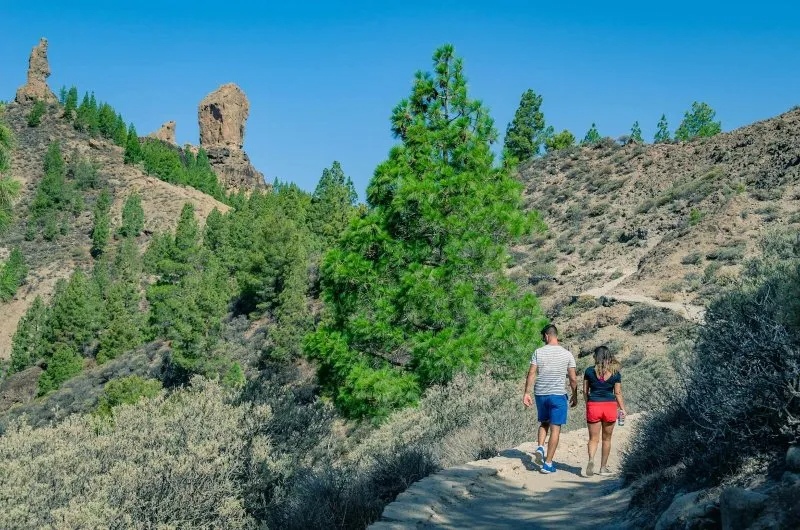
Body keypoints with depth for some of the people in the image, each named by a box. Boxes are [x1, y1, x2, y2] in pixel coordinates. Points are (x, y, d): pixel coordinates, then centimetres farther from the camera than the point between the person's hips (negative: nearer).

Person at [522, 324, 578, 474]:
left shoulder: (538, 352, -1)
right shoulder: (567, 354, -1)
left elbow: (531, 374, -5)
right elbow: (573, 379, 2)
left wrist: (526, 393, 1)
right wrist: (575, 396, 14)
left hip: (540, 394, 2)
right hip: (558, 394, -2)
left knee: (544, 422, 24)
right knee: (555, 429, 3)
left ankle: (540, 447, 2)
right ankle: (548, 464, 2)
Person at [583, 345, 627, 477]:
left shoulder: (589, 371, -3)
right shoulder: (615, 373, -1)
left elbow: (585, 391, 2)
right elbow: (618, 393, 0)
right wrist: (622, 409, 8)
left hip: (593, 406, -1)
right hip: (610, 406, 1)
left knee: (593, 438, 5)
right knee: (606, 439, 14)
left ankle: (591, 460, -21)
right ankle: (603, 468, 20)